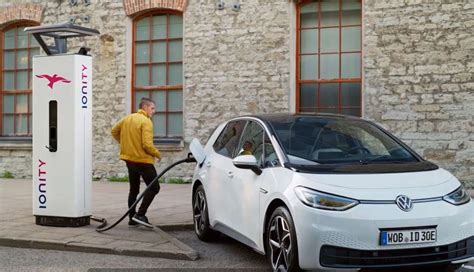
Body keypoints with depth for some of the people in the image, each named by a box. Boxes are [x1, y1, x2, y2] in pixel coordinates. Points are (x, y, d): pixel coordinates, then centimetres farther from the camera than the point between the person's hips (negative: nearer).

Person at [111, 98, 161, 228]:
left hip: (129, 159, 8)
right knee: (154, 187, -1)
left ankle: (132, 218, 18)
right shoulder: (146, 121, -16)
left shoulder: (127, 118, 9)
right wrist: (158, 154, -8)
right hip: (143, 160, -8)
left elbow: (114, 131, 19)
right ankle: (140, 214, -9)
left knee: (134, 189, 17)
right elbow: (147, 144, -23)